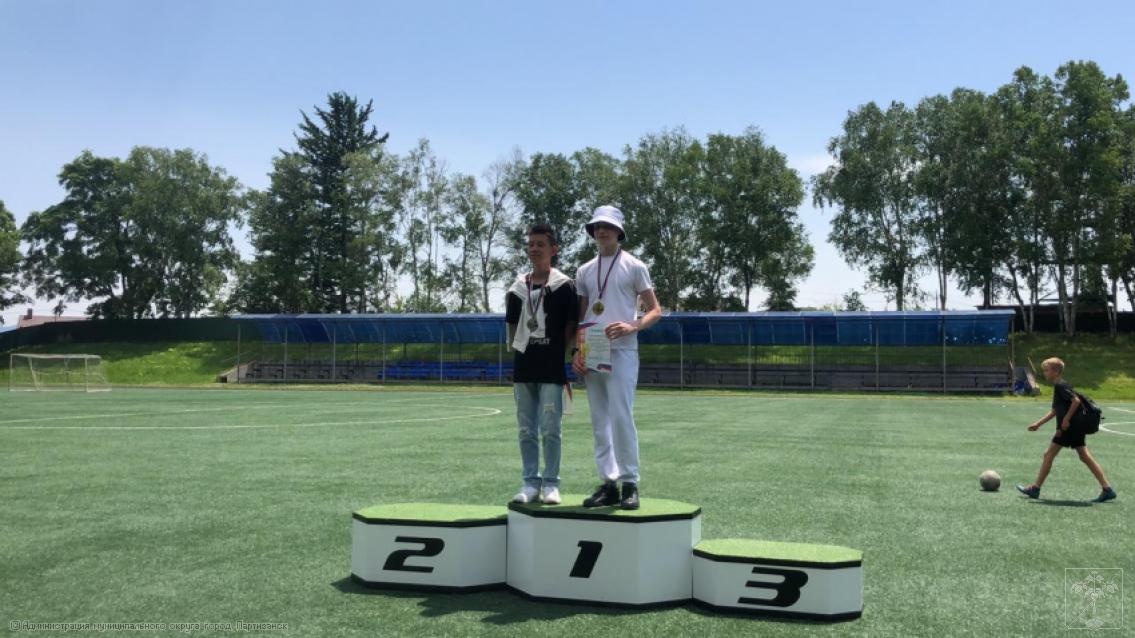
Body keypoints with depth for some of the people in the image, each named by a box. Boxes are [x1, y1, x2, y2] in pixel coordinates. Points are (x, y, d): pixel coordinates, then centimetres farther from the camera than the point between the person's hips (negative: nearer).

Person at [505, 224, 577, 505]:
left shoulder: (563, 285, -2)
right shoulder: (518, 287, 11)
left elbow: (571, 326, -2)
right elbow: (512, 327, 16)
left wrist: (559, 355, -5)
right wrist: (518, 354, 6)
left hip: (551, 368, -5)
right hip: (523, 368, 5)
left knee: (550, 428, -2)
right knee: (526, 429, 9)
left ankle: (551, 483, 8)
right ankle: (530, 482, 17)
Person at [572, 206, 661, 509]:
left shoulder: (634, 266, 3)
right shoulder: (584, 271, 16)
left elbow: (655, 311, 1)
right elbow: (580, 317, 17)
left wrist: (632, 326, -17)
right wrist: (576, 352, 3)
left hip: (622, 352, -5)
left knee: (621, 417, -11)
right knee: (600, 421, 5)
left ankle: (630, 483, -4)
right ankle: (608, 484, 10)